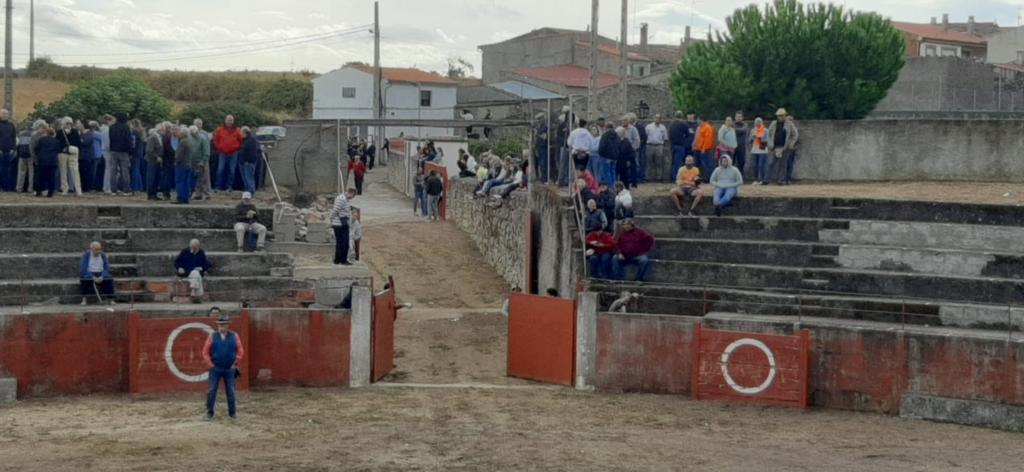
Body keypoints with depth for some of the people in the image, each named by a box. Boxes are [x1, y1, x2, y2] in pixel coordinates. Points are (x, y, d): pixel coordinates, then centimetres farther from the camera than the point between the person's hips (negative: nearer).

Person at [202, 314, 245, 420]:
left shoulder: (234, 336, 0)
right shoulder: (212, 336, -2)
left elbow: (240, 351, 5)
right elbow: (205, 352, 1)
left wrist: (235, 363, 1)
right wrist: (210, 364, -4)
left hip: (229, 369, 1)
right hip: (215, 369, -1)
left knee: (231, 391, 6)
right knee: (212, 391, 0)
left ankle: (232, 412, 16)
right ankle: (209, 412, 8)